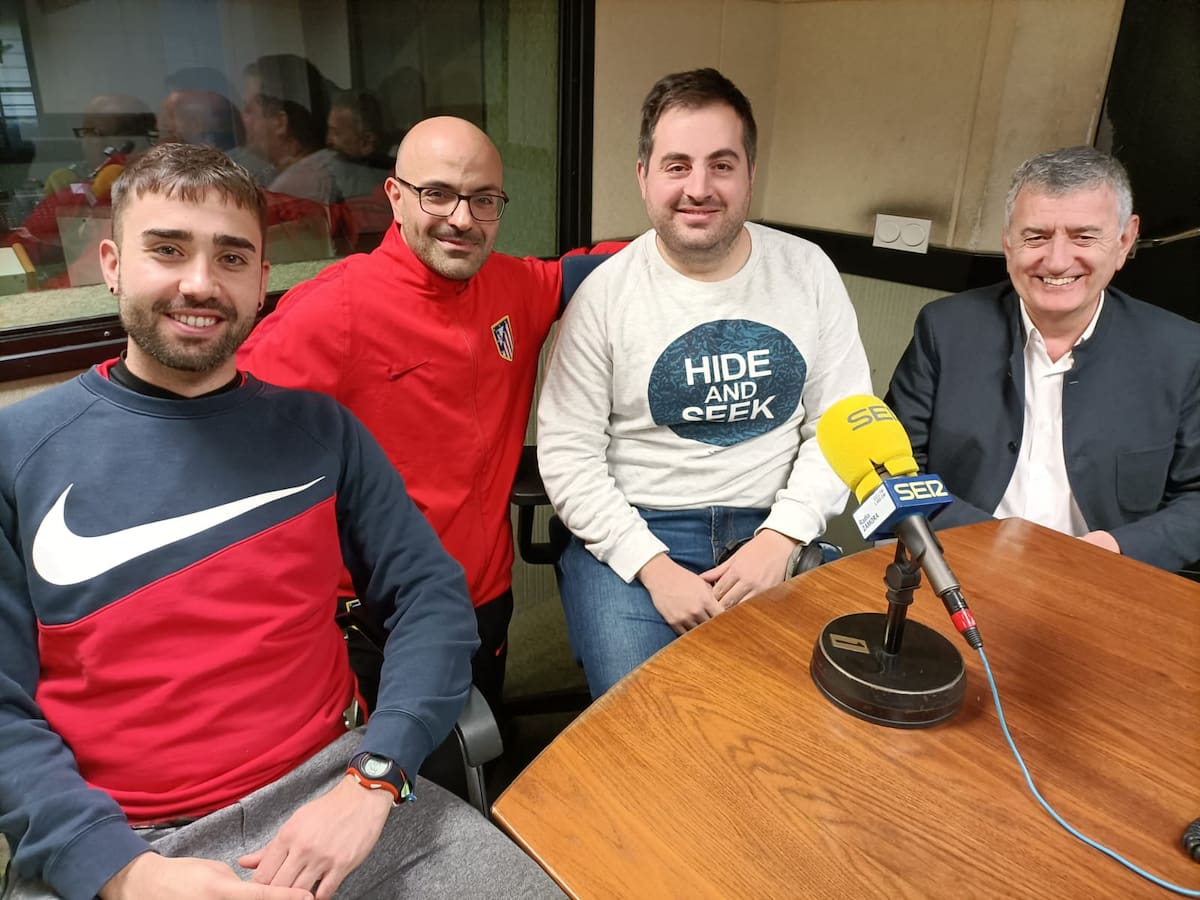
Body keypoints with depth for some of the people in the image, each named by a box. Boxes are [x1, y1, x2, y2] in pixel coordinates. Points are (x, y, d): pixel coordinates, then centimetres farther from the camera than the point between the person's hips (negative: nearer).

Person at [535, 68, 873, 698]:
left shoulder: (807, 271, 3)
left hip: (772, 529, 3)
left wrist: (779, 537, -11)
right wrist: (654, 568, -16)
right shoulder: (605, 292, -5)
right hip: (631, 533, -2)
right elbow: (567, 454, -7)